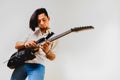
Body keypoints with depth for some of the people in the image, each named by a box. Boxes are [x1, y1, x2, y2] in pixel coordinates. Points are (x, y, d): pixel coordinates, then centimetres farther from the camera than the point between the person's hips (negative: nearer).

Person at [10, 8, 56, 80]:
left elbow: (52, 57, 2)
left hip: (37, 66, -3)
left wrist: (47, 51, -21)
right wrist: (25, 44, -10)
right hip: (22, 64, 4)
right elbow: (17, 45, 13)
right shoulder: (33, 32, 16)